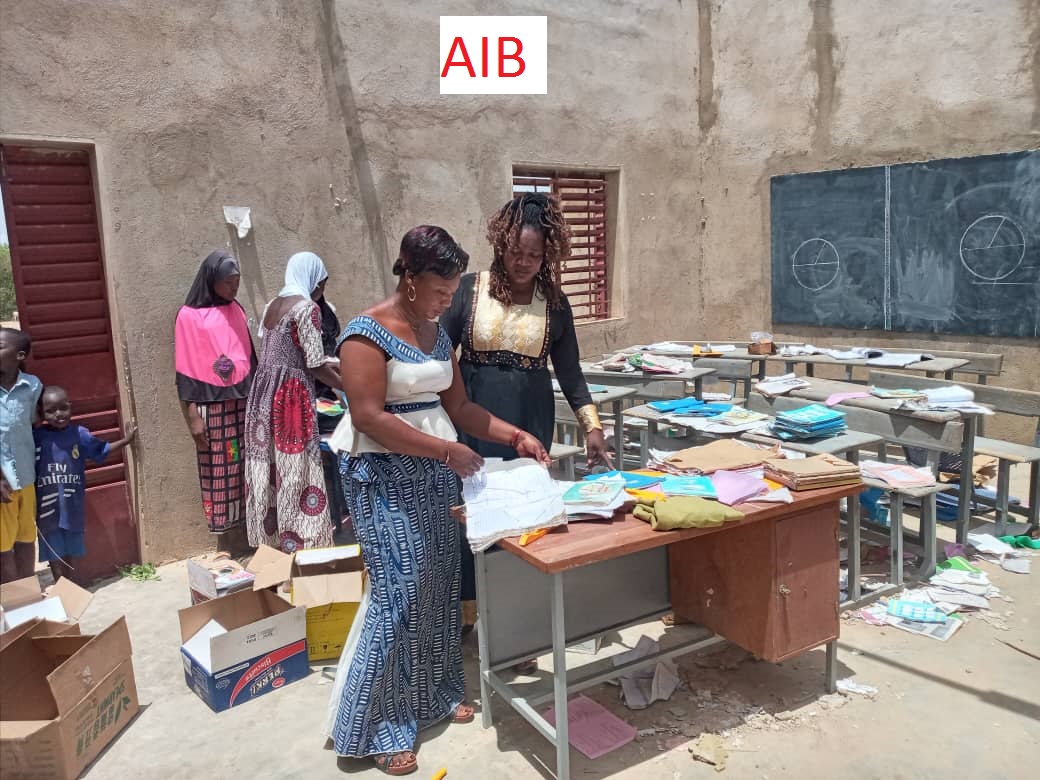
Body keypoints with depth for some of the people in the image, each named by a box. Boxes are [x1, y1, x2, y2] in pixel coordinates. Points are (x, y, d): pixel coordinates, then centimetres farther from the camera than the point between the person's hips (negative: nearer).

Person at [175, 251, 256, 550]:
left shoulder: (236, 309, 10)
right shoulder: (190, 316, -6)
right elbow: (186, 370, -7)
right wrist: (192, 415, -11)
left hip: (242, 401, 5)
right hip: (211, 405, -5)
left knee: (245, 468, 6)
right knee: (218, 471, 2)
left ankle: (245, 539, 17)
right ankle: (226, 545, 11)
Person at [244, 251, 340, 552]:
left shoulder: (271, 306, 13)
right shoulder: (307, 308, -12)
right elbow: (314, 364, -15)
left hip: (263, 391, 8)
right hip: (291, 395, -8)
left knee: (269, 465, 13)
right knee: (294, 468, -2)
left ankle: (271, 538, 23)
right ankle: (298, 541, 5)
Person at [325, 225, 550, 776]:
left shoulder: (436, 333, 11)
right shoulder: (367, 332, -14)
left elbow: (459, 406, 13)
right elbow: (368, 417, -21)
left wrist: (516, 436, 1)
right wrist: (447, 450, -21)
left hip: (437, 472, 8)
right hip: (385, 477, -8)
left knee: (440, 585, 11)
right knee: (399, 591, -6)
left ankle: (434, 694, 30)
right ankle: (377, 727, 10)